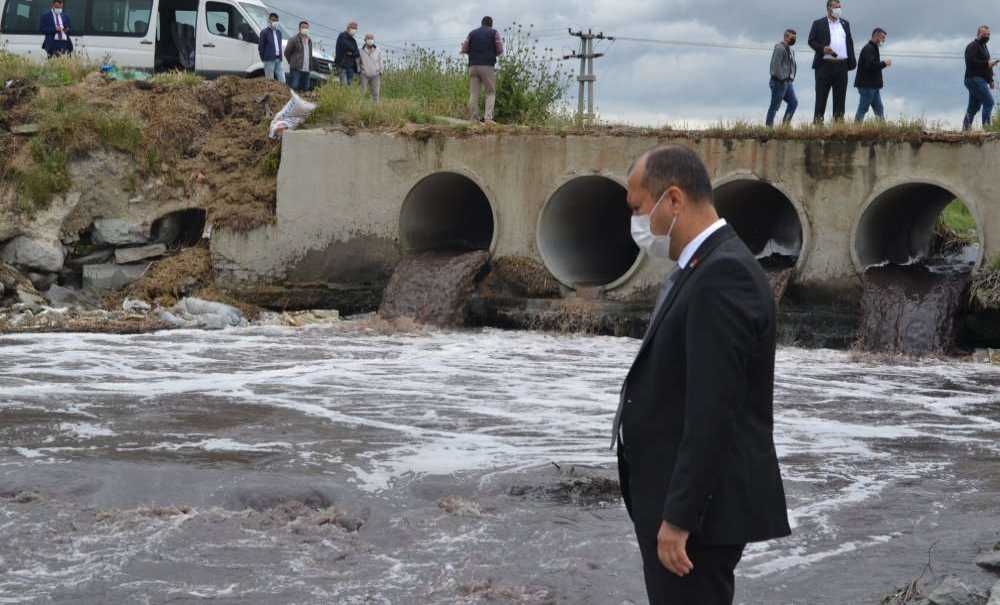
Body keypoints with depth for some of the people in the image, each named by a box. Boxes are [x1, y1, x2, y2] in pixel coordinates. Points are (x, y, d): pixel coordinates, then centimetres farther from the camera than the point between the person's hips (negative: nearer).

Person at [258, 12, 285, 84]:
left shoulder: (278, 32, 17)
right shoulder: (265, 32, -2)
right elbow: (260, 47, -2)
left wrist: (280, 56, 11)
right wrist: (264, 58, -4)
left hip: (278, 59, 6)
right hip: (269, 60, -6)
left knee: (282, 81, -1)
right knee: (269, 81, -3)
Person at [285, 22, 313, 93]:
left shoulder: (309, 41, 15)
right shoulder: (294, 39, -4)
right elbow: (287, 52, 0)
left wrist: (310, 67, 13)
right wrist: (292, 62, 7)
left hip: (306, 70, 6)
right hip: (296, 69, -6)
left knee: (305, 89, 6)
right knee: (294, 87, -12)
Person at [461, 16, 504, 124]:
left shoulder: (472, 33, 14)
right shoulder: (494, 33, 5)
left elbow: (464, 49, 8)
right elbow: (500, 50, 1)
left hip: (473, 66, 3)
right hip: (488, 66, -3)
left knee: (474, 94, 3)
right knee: (490, 93, 2)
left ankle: (474, 119, -3)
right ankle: (488, 118, -12)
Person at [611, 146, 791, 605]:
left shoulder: (723, 274, -19)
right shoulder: (705, 267, 14)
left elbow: (714, 410, -24)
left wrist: (678, 517, -23)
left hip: (702, 507, -10)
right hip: (676, 498, 10)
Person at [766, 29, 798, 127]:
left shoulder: (790, 50, 18)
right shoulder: (780, 48, -13)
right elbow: (776, 65, -22)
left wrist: (791, 78, 14)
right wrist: (782, 79, -20)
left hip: (788, 82, 9)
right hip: (779, 82, -9)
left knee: (794, 102, 3)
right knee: (775, 106, -5)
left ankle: (785, 125, 8)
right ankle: (768, 127, 0)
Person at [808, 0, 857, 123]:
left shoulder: (845, 24, 18)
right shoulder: (819, 24, 4)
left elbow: (850, 42, 18)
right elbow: (811, 41, 0)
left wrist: (852, 62, 10)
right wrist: (822, 48, -18)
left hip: (841, 66, 4)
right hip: (825, 65, -4)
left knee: (840, 97, 4)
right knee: (821, 96, -3)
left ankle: (839, 121, 7)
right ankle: (817, 121, -1)